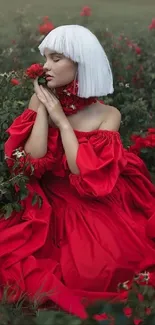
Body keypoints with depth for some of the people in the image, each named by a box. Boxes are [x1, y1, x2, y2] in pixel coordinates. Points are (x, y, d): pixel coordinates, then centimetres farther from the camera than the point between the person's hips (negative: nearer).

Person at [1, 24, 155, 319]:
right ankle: (56, 296, 0)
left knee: (100, 270, -27)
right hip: (47, 209, 2)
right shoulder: (40, 101, 0)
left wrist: (61, 119, -16)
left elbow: (87, 174, -19)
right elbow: (30, 164, -12)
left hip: (95, 210, -2)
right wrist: (42, 109, -14)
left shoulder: (107, 115, -6)